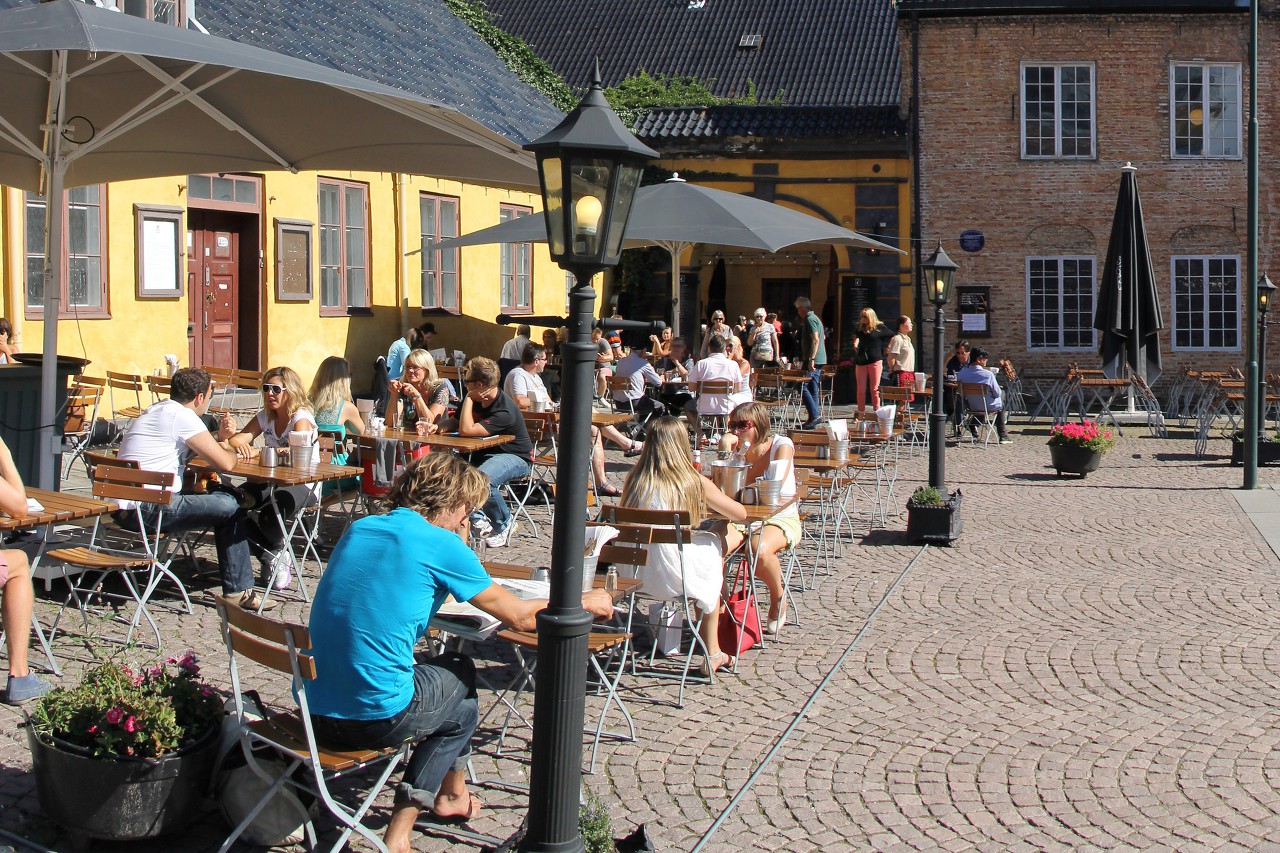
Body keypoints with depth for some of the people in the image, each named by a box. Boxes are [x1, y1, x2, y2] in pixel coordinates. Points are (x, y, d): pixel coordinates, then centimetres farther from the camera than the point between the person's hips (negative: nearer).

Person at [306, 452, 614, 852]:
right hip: (376, 719, -7)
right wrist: (585, 602, 17)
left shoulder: (358, 529, 10)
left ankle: (452, 795, 49)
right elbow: (520, 617, 2)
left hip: (313, 713, 7)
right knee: (461, 673, 22)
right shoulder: (441, 544, -8)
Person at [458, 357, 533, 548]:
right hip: (483, 454, 8)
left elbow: (466, 430, -34)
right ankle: (478, 519, -10)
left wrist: (468, 398, -23)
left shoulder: (505, 411, -26)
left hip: (515, 458, -8)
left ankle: (505, 525, -11)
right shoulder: (475, 401, 1)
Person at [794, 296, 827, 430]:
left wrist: (811, 359, -24)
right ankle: (813, 419, 10)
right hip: (819, 359, 10)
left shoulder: (810, 319, -12)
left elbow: (815, 340, -21)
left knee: (803, 386, -11)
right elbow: (823, 337, 26)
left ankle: (815, 415, -15)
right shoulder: (815, 318, 19)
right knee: (813, 389, 9)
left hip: (813, 360, -10)